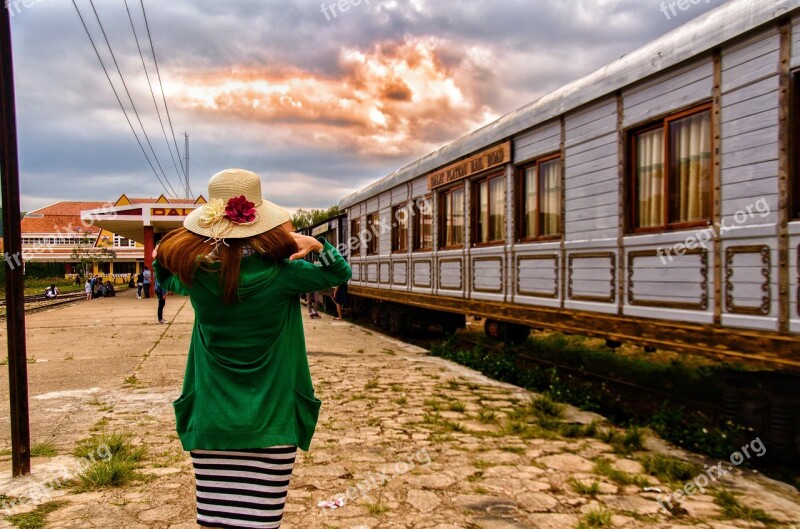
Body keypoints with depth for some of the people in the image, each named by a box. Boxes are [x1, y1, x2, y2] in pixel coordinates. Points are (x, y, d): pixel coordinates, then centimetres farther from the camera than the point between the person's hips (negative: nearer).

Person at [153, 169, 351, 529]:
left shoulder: (197, 274, -4)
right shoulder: (280, 273, -11)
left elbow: (166, 278, 21)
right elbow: (340, 273, 4)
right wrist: (316, 245, -8)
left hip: (212, 422, 3)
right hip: (270, 420, -2)